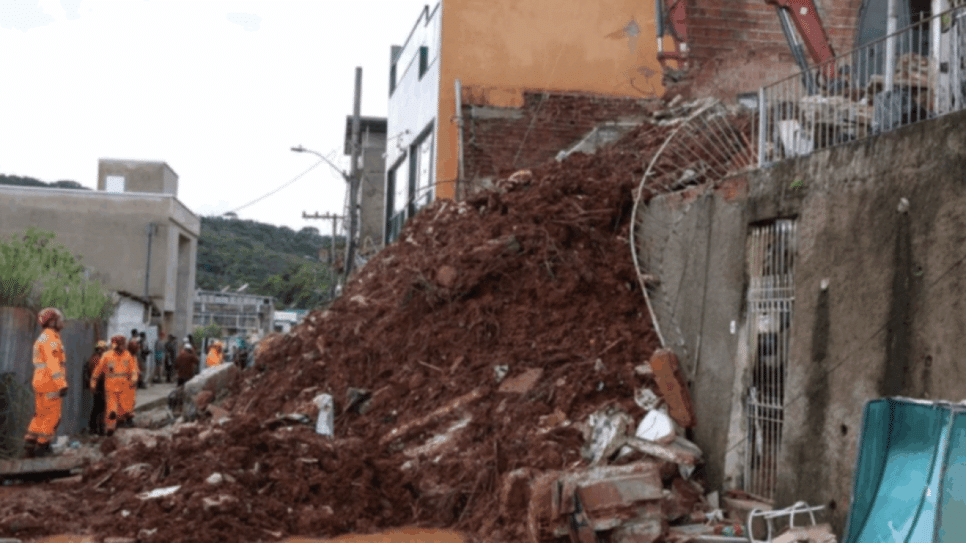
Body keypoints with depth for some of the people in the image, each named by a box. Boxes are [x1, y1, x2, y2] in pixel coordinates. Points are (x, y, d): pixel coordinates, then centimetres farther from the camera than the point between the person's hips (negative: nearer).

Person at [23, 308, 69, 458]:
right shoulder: (51, 339, -14)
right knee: (52, 416, -3)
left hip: (40, 382, 10)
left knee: (40, 416, 13)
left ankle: (29, 445, 9)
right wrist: (62, 384, -26)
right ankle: (42, 446, 0)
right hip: (50, 383, -10)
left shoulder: (42, 339, 18)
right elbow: (53, 364, -23)